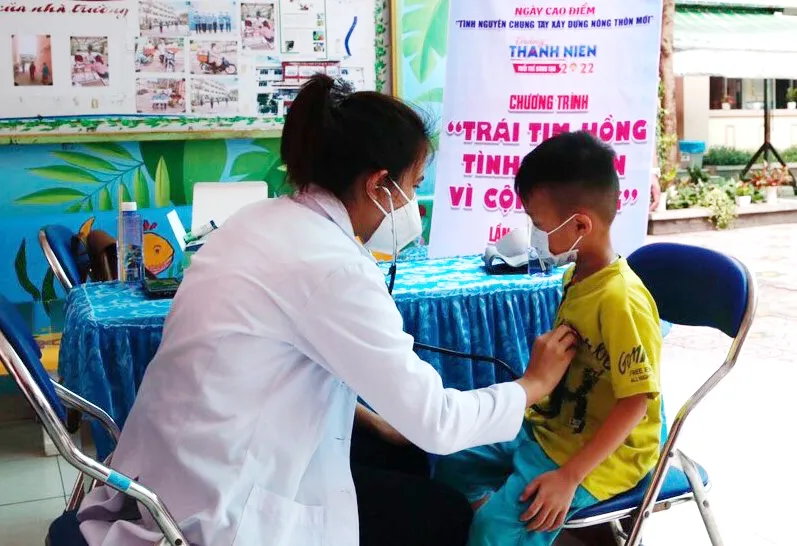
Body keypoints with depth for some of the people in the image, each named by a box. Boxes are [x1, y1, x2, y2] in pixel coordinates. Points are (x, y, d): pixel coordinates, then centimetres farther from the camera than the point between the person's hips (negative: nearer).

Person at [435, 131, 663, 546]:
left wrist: (569, 477, -25)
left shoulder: (620, 300, -25)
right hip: (550, 429, 9)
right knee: (452, 461, 8)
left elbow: (635, 403, -25)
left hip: (604, 455, -9)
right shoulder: (577, 277, 1)